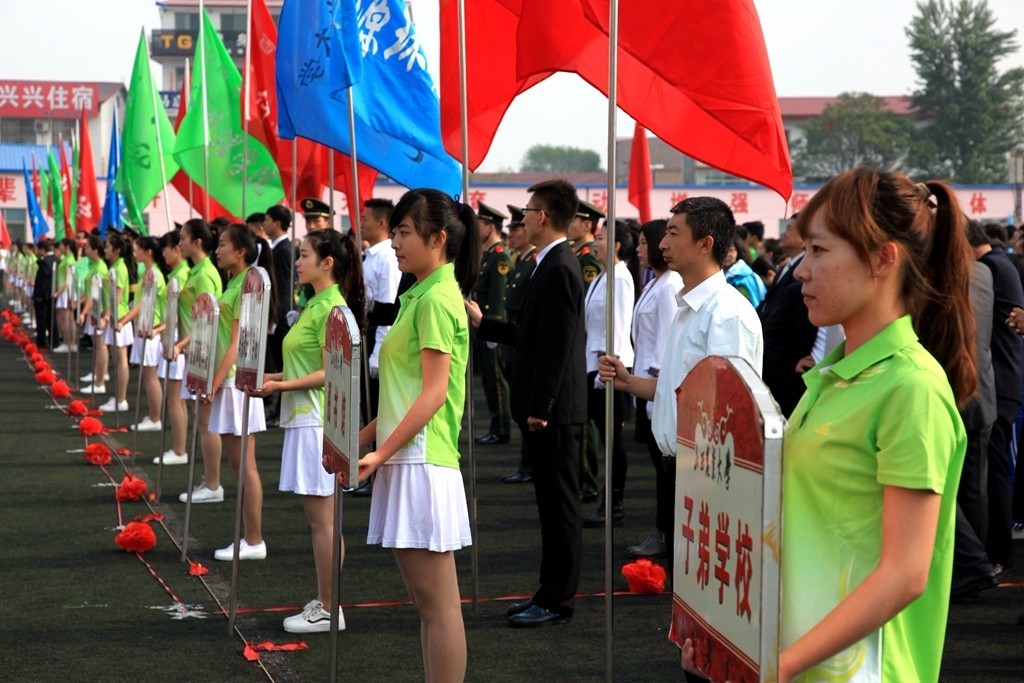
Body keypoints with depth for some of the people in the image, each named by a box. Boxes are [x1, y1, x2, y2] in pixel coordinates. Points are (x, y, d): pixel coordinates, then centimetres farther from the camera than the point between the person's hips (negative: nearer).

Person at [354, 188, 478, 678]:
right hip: (406, 460, 10)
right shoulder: (420, 297, 19)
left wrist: (381, 452, -18)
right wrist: (362, 438, 15)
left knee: (438, 606, -7)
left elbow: (434, 391, -17)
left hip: (422, 462, -10)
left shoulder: (436, 299, -11)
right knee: (425, 602, 12)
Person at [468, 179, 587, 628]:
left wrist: (540, 406, -22)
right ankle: (552, 592, 23)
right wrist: (483, 323, 21)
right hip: (546, 407, 10)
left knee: (559, 502, -3)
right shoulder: (554, 264, 14)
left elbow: (558, 343, -22)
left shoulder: (559, 269, -17)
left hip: (554, 409, -10)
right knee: (552, 502, 15)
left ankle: (557, 601, 3)